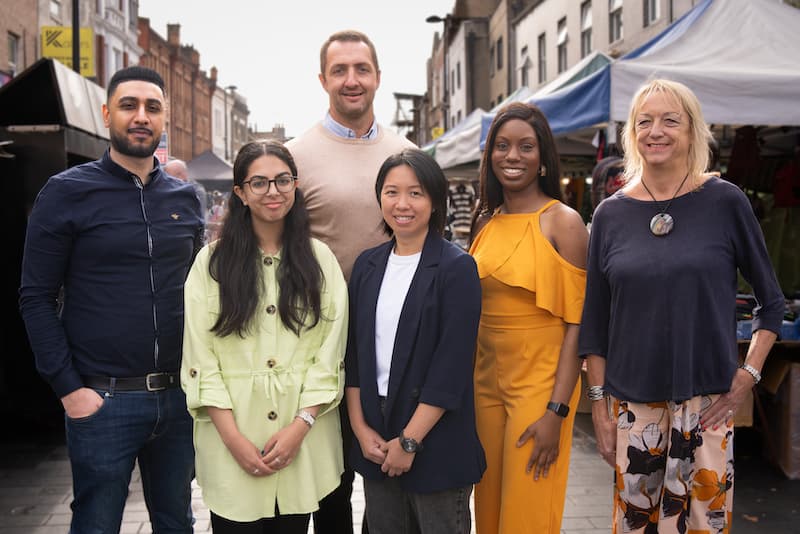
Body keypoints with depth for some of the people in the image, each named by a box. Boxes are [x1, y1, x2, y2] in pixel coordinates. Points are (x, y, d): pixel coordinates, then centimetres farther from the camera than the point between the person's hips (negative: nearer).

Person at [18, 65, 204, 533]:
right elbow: (37, 298, -5)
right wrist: (69, 388, -10)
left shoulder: (185, 198, 8)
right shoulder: (67, 192, -4)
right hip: (103, 400, -4)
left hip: (178, 396, 4)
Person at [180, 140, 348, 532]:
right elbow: (200, 358, -3)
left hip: (303, 439, 1)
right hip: (232, 438, -1)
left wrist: (300, 426, -10)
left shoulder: (320, 259, 3)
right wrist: (233, 437, -11)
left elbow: (330, 354, 0)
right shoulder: (212, 261, 0)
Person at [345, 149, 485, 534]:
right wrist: (361, 428, -1)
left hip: (436, 442, -4)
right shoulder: (368, 265, 7)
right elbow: (354, 352, 8)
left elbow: (452, 364, -14)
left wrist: (410, 441, -14)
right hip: (375, 440, 5)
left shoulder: (456, 267, -9)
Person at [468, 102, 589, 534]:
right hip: (486, 382, 5)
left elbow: (576, 324, -11)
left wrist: (557, 412, -16)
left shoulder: (563, 222, -8)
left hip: (540, 385, -5)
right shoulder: (485, 222, 7)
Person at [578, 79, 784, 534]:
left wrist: (749, 375, -5)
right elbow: (595, 324, 6)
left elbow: (772, 301, 5)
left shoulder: (725, 201, -2)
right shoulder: (611, 214, 3)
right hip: (633, 405, 2)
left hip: (707, 402, -2)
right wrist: (599, 406, 3)